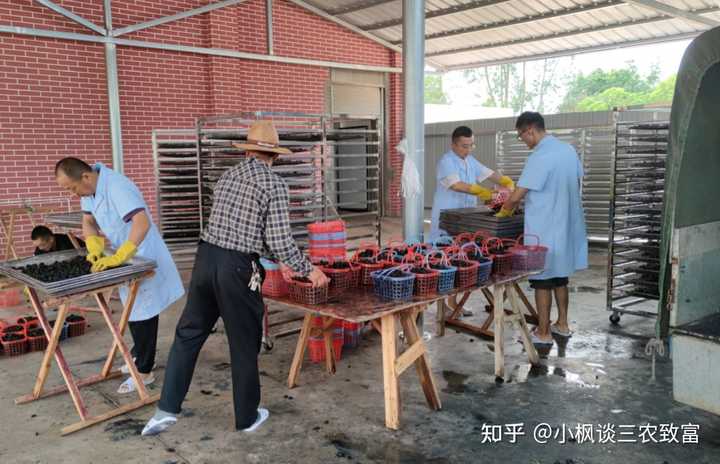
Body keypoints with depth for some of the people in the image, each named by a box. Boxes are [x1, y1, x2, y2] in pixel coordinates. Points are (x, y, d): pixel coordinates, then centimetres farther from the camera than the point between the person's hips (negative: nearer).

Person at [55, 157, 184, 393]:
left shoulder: (117, 187, -29)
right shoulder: (89, 187, 0)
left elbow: (143, 223, -40)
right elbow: (88, 221, 7)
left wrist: (119, 257, -43)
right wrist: (94, 245, -13)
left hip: (142, 258, -9)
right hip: (124, 258, 9)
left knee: (142, 312, -2)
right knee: (132, 309, 21)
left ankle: (144, 371, 9)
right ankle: (139, 355, 38)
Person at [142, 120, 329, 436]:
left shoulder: (228, 175, 13)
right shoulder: (274, 184, -7)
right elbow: (279, 240, -13)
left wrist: (274, 258, 28)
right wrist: (308, 270, 3)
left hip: (206, 258, 6)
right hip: (237, 269, -6)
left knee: (188, 335, 17)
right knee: (245, 345, 10)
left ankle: (167, 408, 19)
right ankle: (247, 417, 24)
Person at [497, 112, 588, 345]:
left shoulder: (539, 157, -20)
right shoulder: (569, 150, 6)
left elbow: (516, 197, -19)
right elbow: (576, 184, 16)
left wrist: (504, 211, -1)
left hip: (544, 231, -8)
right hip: (566, 226, 8)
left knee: (542, 280, 1)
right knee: (560, 277, 18)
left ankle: (543, 333, 8)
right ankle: (562, 325, 29)